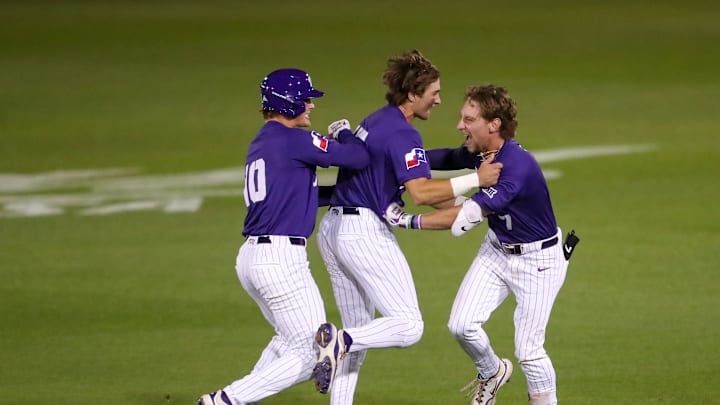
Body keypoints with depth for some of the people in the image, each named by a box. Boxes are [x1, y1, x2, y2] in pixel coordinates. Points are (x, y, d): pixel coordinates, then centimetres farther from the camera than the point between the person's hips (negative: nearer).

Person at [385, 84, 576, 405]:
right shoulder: (479, 152, -9)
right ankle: (492, 373, 29)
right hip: (497, 250, 7)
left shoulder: (518, 166, -34)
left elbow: (469, 215, -38)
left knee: (528, 351, -6)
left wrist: (410, 221, -37)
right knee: (462, 325, 0)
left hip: (539, 261, -7)